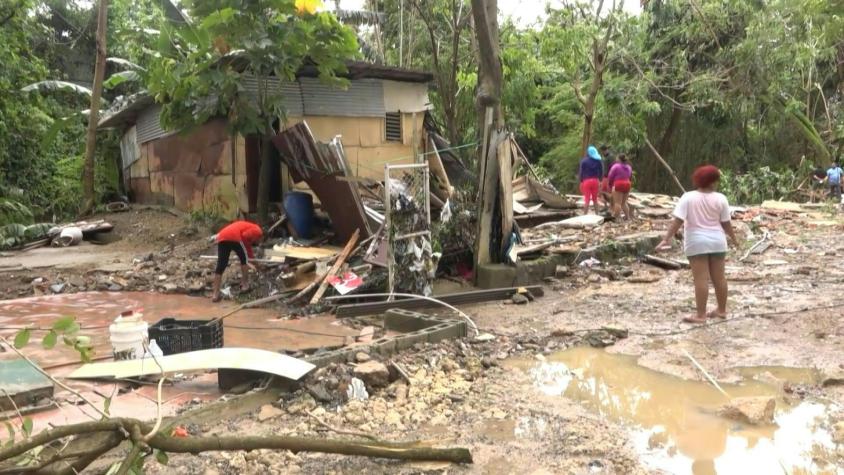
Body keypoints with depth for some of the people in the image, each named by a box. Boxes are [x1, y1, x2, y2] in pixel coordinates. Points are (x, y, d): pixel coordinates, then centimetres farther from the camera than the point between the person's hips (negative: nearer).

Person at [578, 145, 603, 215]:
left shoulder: (584, 161, -4)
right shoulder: (599, 161, 5)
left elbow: (581, 171, -4)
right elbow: (601, 171, 5)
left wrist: (581, 180, 5)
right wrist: (599, 180, 14)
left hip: (586, 181, -3)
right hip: (595, 180, 3)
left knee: (587, 200, -2)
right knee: (595, 199, 14)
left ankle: (585, 215, -4)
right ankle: (596, 214, 18)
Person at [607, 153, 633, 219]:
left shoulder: (616, 166, -7)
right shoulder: (629, 167, 15)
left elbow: (610, 177, -6)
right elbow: (630, 177, 23)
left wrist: (610, 185, 8)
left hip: (618, 185, -7)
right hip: (627, 185, 7)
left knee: (617, 203, -9)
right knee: (624, 202, 15)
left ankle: (615, 218, -11)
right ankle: (627, 217, 11)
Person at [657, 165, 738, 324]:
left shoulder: (688, 198, -8)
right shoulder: (720, 199, -2)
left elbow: (677, 221, -15)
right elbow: (726, 223, 2)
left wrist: (667, 238, -15)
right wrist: (733, 238, 17)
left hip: (697, 243, -3)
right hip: (717, 241, 3)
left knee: (701, 279, -5)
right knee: (719, 277, 13)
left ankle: (701, 315, -5)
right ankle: (722, 310, 25)